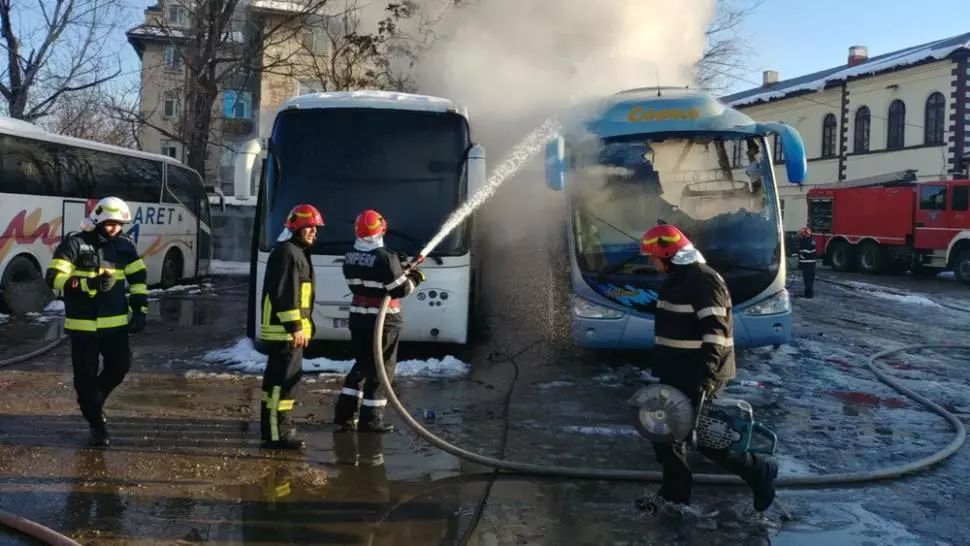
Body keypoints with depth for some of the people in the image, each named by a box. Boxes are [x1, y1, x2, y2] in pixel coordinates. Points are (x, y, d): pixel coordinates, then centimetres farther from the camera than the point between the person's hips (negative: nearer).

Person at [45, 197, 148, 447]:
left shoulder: (124, 245, 5)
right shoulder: (74, 243, -9)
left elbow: (138, 277, 12)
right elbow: (54, 278, -13)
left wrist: (139, 310, 4)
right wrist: (91, 284, -24)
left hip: (116, 322, 4)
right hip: (83, 324, -4)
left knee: (120, 366, 5)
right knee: (86, 376, 3)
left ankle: (93, 402, 33)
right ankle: (97, 424, 18)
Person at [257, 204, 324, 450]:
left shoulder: (297, 252, 20)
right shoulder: (287, 252, -15)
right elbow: (285, 294, -22)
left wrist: (301, 326, 24)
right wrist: (295, 327, -24)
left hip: (286, 328, 11)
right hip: (284, 328, -11)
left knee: (277, 378, 17)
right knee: (285, 379, -11)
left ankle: (272, 427, 28)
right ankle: (276, 434, -9)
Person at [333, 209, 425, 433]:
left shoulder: (350, 258, 5)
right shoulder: (386, 258, -19)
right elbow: (400, 289, -17)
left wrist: (401, 270, 13)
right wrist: (414, 278, 3)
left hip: (358, 318, 7)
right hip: (383, 322, -7)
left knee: (362, 365, 19)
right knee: (380, 369, 3)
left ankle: (345, 413, 20)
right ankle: (370, 420, 6)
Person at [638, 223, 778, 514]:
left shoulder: (704, 280, -18)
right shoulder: (677, 279, 14)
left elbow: (715, 332, -25)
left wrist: (706, 377, -31)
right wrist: (663, 368, 25)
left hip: (698, 376, -10)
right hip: (678, 373, 10)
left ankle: (758, 470, 11)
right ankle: (674, 494, 21)